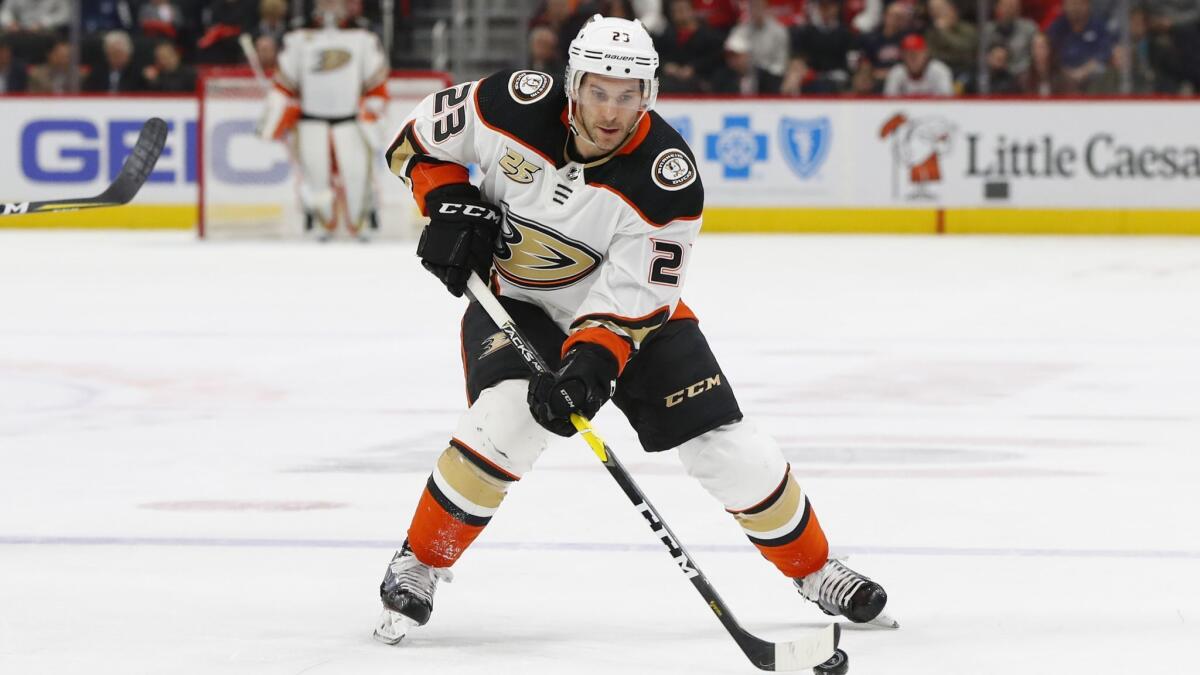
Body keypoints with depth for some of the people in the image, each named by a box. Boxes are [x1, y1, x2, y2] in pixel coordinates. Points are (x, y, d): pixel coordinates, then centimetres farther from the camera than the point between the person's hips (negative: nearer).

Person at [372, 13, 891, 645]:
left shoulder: (667, 177, -26)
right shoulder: (519, 106, -23)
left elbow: (635, 298, -25)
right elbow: (418, 137, -7)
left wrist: (590, 363, -39)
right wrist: (452, 208, -20)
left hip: (627, 308, 1)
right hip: (512, 299, -1)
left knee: (725, 445, -6)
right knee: (507, 417, -30)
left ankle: (814, 568, 17)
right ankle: (416, 566, -13)